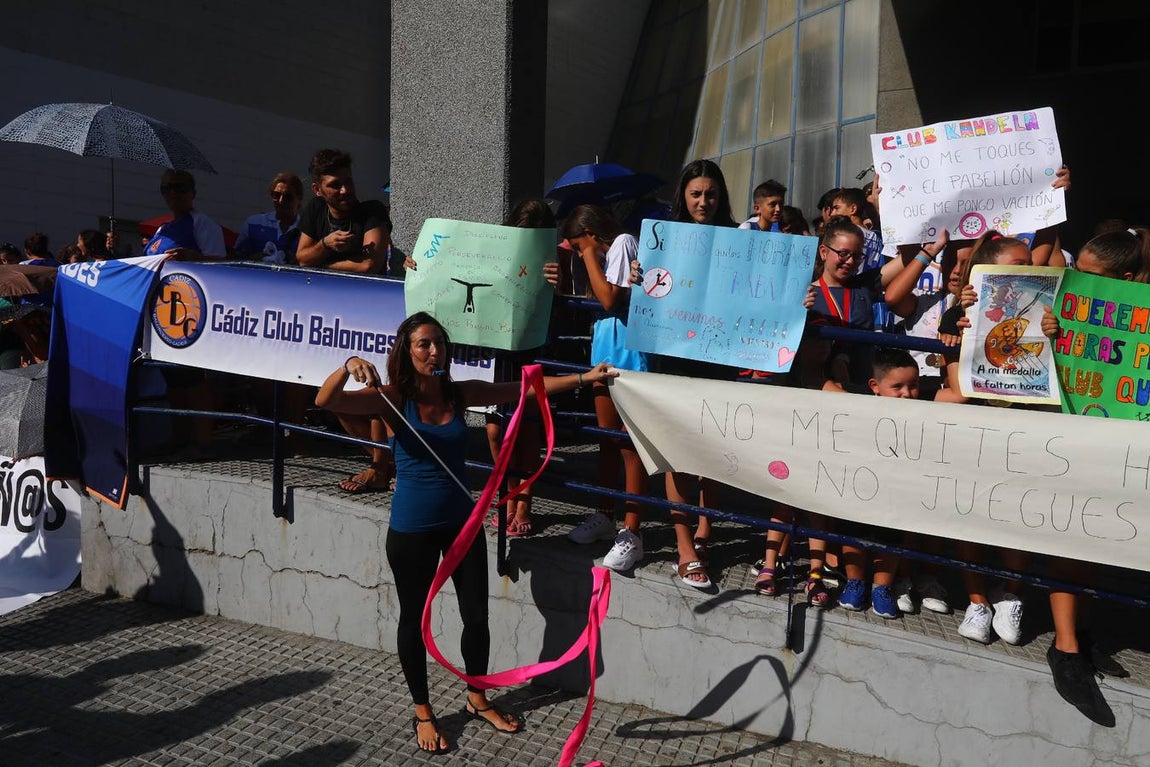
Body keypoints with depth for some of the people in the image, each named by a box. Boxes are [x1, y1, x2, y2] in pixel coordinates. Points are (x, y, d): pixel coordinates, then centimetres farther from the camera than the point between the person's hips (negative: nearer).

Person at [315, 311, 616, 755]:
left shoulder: (460, 395, -2)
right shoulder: (393, 400, -12)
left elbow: (526, 388, -1)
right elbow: (325, 401, -23)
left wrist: (582, 378, -6)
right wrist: (350, 365, -42)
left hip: (462, 521, 4)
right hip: (411, 529, -3)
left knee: (476, 615, 12)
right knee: (414, 620, 13)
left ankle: (477, 701, 37)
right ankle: (422, 713, 34)